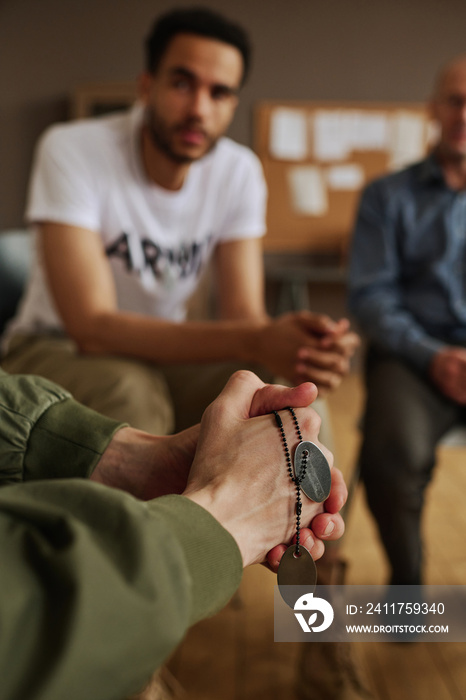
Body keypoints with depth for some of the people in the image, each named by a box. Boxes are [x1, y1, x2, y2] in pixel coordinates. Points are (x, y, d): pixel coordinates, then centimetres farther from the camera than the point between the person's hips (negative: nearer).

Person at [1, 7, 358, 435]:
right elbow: (92, 326, -30)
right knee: (129, 391, -37)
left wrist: (305, 349, -39)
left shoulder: (239, 171, -9)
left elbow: (244, 315, -13)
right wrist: (254, 341, -41)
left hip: (161, 352, 4)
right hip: (55, 351, -3)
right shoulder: (71, 150, -22)